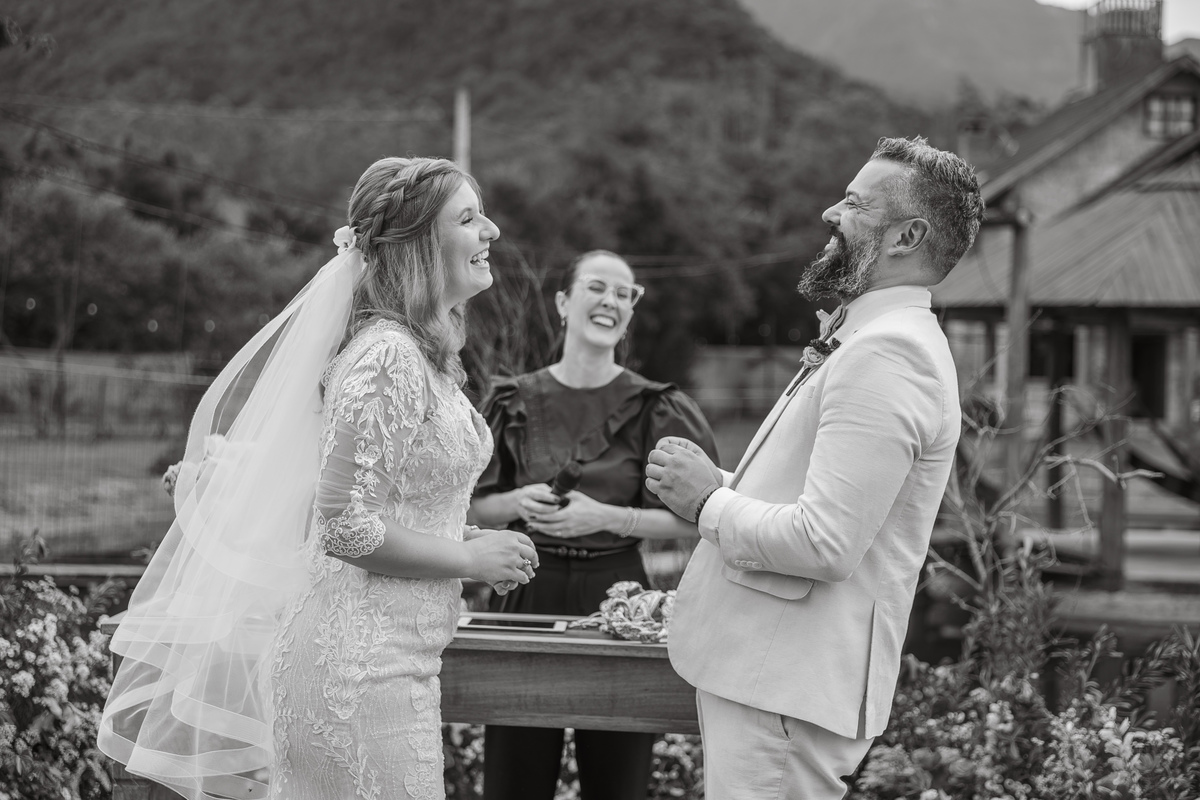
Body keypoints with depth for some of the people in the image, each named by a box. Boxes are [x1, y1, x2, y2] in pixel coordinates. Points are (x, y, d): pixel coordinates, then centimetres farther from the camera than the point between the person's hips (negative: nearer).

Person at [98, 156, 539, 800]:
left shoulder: (419, 351, 13)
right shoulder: (388, 357, -17)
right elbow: (346, 527, -21)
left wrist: (464, 537, 9)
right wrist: (471, 559, -12)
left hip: (392, 655, 9)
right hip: (365, 659, -9)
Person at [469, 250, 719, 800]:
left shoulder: (653, 408, -1)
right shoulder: (515, 402, 4)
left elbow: (693, 517, -4)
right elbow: (478, 507, 11)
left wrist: (607, 516, -15)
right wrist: (520, 502, -10)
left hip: (614, 592, -1)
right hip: (528, 590, 1)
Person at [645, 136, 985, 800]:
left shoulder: (886, 355, -18)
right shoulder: (862, 339, 18)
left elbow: (824, 544, -25)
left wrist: (707, 500, -11)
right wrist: (716, 483, 5)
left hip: (788, 691, -10)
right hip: (758, 667, 10)